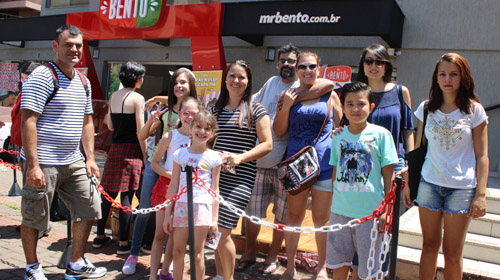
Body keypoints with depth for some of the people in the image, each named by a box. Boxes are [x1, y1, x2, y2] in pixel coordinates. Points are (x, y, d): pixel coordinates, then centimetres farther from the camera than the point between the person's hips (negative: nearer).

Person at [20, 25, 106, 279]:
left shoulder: (83, 82, 13)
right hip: (43, 163, -7)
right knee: (34, 218, 6)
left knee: (89, 208, 9)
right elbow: (27, 120, -17)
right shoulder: (42, 76, -11)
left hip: (74, 162, 7)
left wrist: (90, 158, 11)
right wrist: (32, 164, -22)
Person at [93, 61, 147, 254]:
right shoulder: (137, 98, -9)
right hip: (131, 150, -6)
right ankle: (123, 243, 5)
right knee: (126, 197, -2)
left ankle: (100, 236, 25)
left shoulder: (114, 96, 10)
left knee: (108, 194, 14)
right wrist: (145, 155, -6)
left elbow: (110, 125, 16)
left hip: (114, 148, 6)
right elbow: (140, 131, -12)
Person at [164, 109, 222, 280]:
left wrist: (214, 218, 0)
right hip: (181, 205, 2)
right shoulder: (180, 154, 6)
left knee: (197, 254, 3)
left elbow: (215, 189, 3)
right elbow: (173, 185, 8)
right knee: (178, 252, 9)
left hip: (202, 206, -2)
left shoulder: (213, 157, 2)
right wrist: (168, 214, 7)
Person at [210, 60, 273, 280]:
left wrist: (240, 158, -17)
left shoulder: (256, 110, -1)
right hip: (215, 175, 5)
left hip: (240, 178, -5)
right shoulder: (215, 109, 12)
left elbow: (267, 144, -5)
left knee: (222, 231, -8)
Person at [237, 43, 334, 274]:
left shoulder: (304, 85, 0)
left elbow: (328, 84, -21)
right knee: (251, 212, 9)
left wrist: (294, 99, -24)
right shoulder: (271, 83, 14)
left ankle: (273, 257, 29)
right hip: (259, 161, 3)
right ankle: (249, 253, 30)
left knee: (282, 215, 10)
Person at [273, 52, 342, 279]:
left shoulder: (329, 95, 4)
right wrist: (286, 107, -10)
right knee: (294, 217, 10)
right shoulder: (289, 96, 5)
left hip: (324, 164, 0)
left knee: (321, 219, 10)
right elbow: (278, 132, 3)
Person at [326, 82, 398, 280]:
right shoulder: (338, 137, 5)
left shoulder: (381, 134, -6)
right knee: (338, 262, 15)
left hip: (370, 211, -3)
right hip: (340, 210, 4)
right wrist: (334, 203, 13)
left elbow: (388, 174, -4)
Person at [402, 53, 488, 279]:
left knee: (452, 252, 6)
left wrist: (480, 195, -6)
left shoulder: (474, 110, -1)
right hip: (429, 184, 2)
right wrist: (408, 183, 7)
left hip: (462, 187, -2)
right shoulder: (426, 108, 4)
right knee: (429, 245, 11)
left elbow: (482, 156, -1)